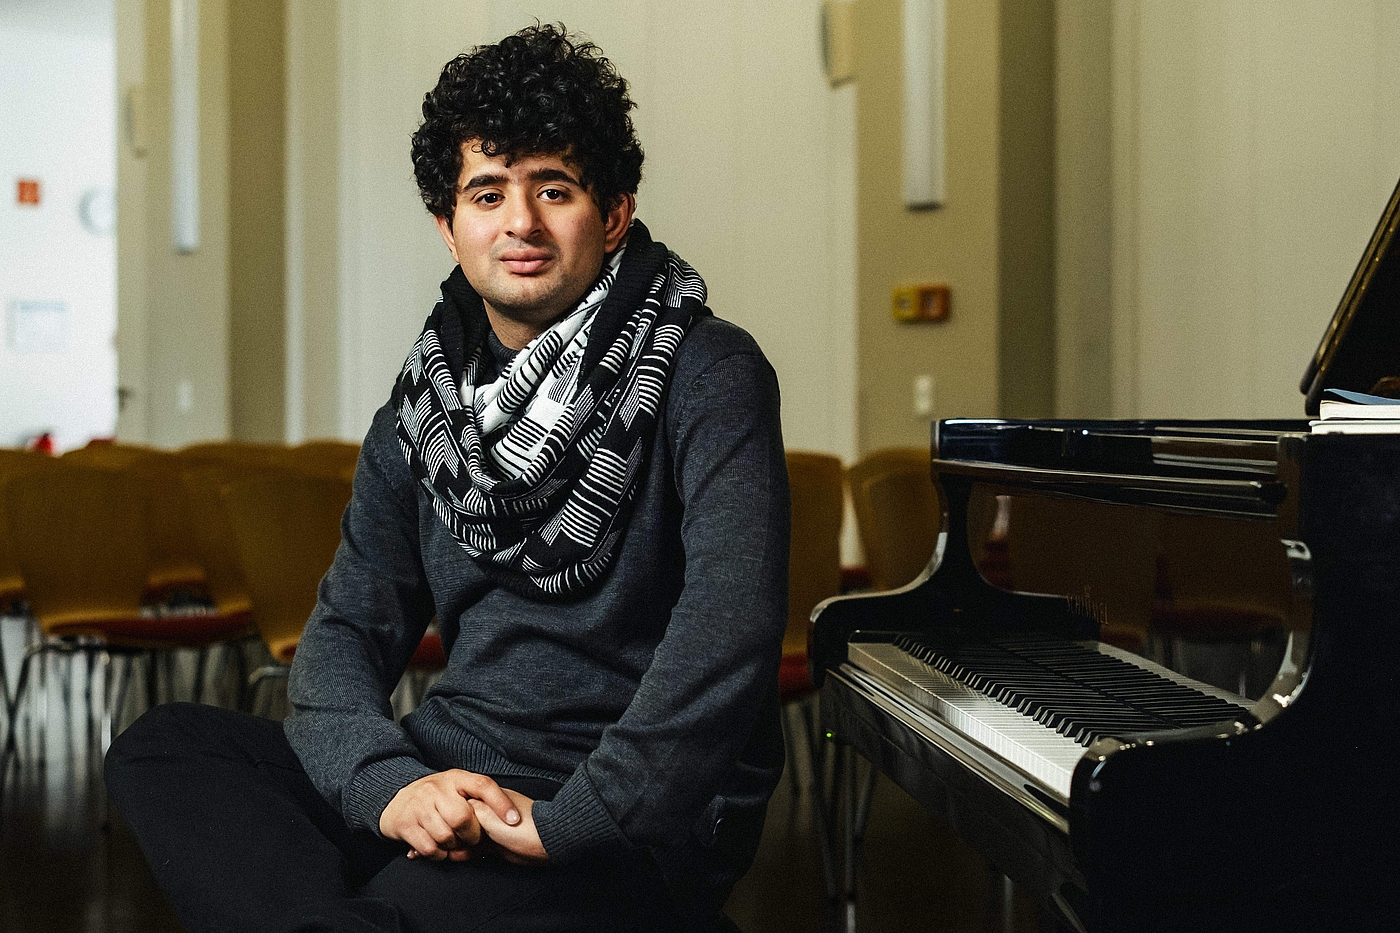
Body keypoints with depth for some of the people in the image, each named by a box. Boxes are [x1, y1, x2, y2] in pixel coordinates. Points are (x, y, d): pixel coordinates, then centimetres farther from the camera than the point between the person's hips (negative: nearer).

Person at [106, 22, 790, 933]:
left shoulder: (708, 377, -7)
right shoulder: (425, 405, 12)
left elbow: (731, 626, -21)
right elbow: (349, 629, 8)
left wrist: (566, 821, -24)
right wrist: (385, 782, -14)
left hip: (633, 826, -7)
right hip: (450, 781, 7)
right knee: (163, 745, -11)